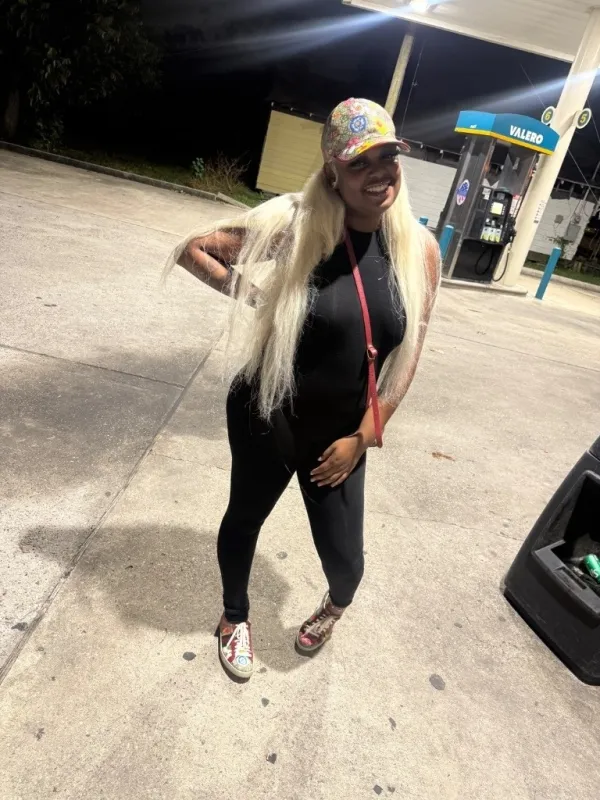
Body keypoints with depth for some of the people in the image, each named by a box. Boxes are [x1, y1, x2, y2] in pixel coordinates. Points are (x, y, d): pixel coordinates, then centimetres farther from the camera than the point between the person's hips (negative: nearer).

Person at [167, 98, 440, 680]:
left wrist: (361, 438, -5)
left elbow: (407, 356, -3)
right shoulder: (292, 224, -15)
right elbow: (193, 249, -4)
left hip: (342, 433, 2)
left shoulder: (419, 249, -8)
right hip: (266, 418, -1)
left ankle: (337, 604, 53)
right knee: (244, 518, 19)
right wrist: (251, 296, -15)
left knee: (343, 556, 10)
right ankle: (235, 616, 54)